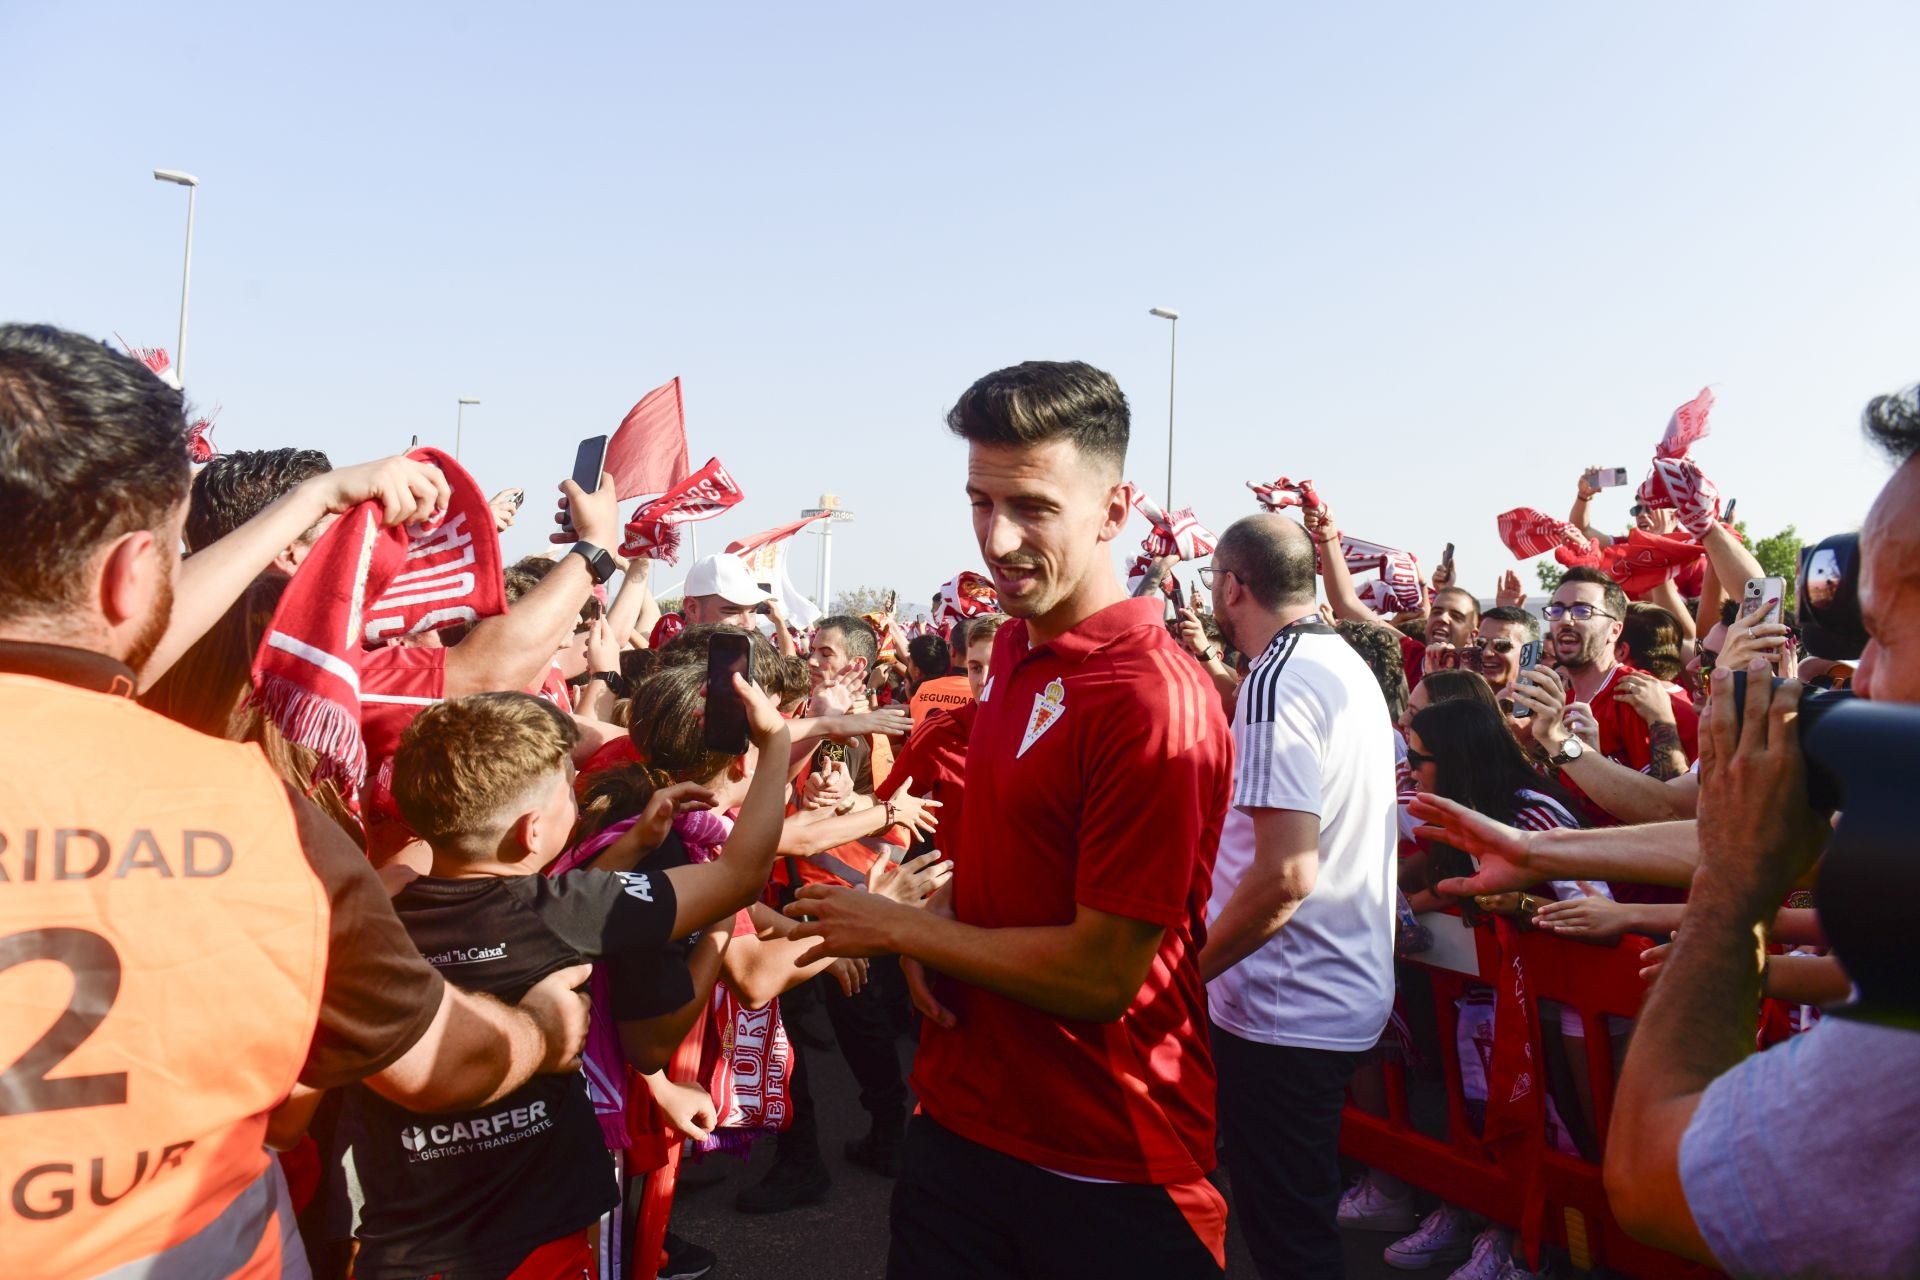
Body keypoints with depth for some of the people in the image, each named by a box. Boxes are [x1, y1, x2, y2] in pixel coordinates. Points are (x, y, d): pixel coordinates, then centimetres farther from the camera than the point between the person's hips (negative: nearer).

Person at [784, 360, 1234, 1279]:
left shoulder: (1155, 703, -24)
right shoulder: (1015, 647, 3)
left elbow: (1101, 973, -22)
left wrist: (896, 927, -13)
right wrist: (941, 917, -3)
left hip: (1103, 1183, -7)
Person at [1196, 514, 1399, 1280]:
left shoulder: (1275, 682, -21)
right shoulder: (1348, 665, 9)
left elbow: (1286, 874, -27)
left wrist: (1186, 972, -16)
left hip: (1286, 1012, -9)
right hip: (1349, 992, 9)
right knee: (1304, 1213, 23)